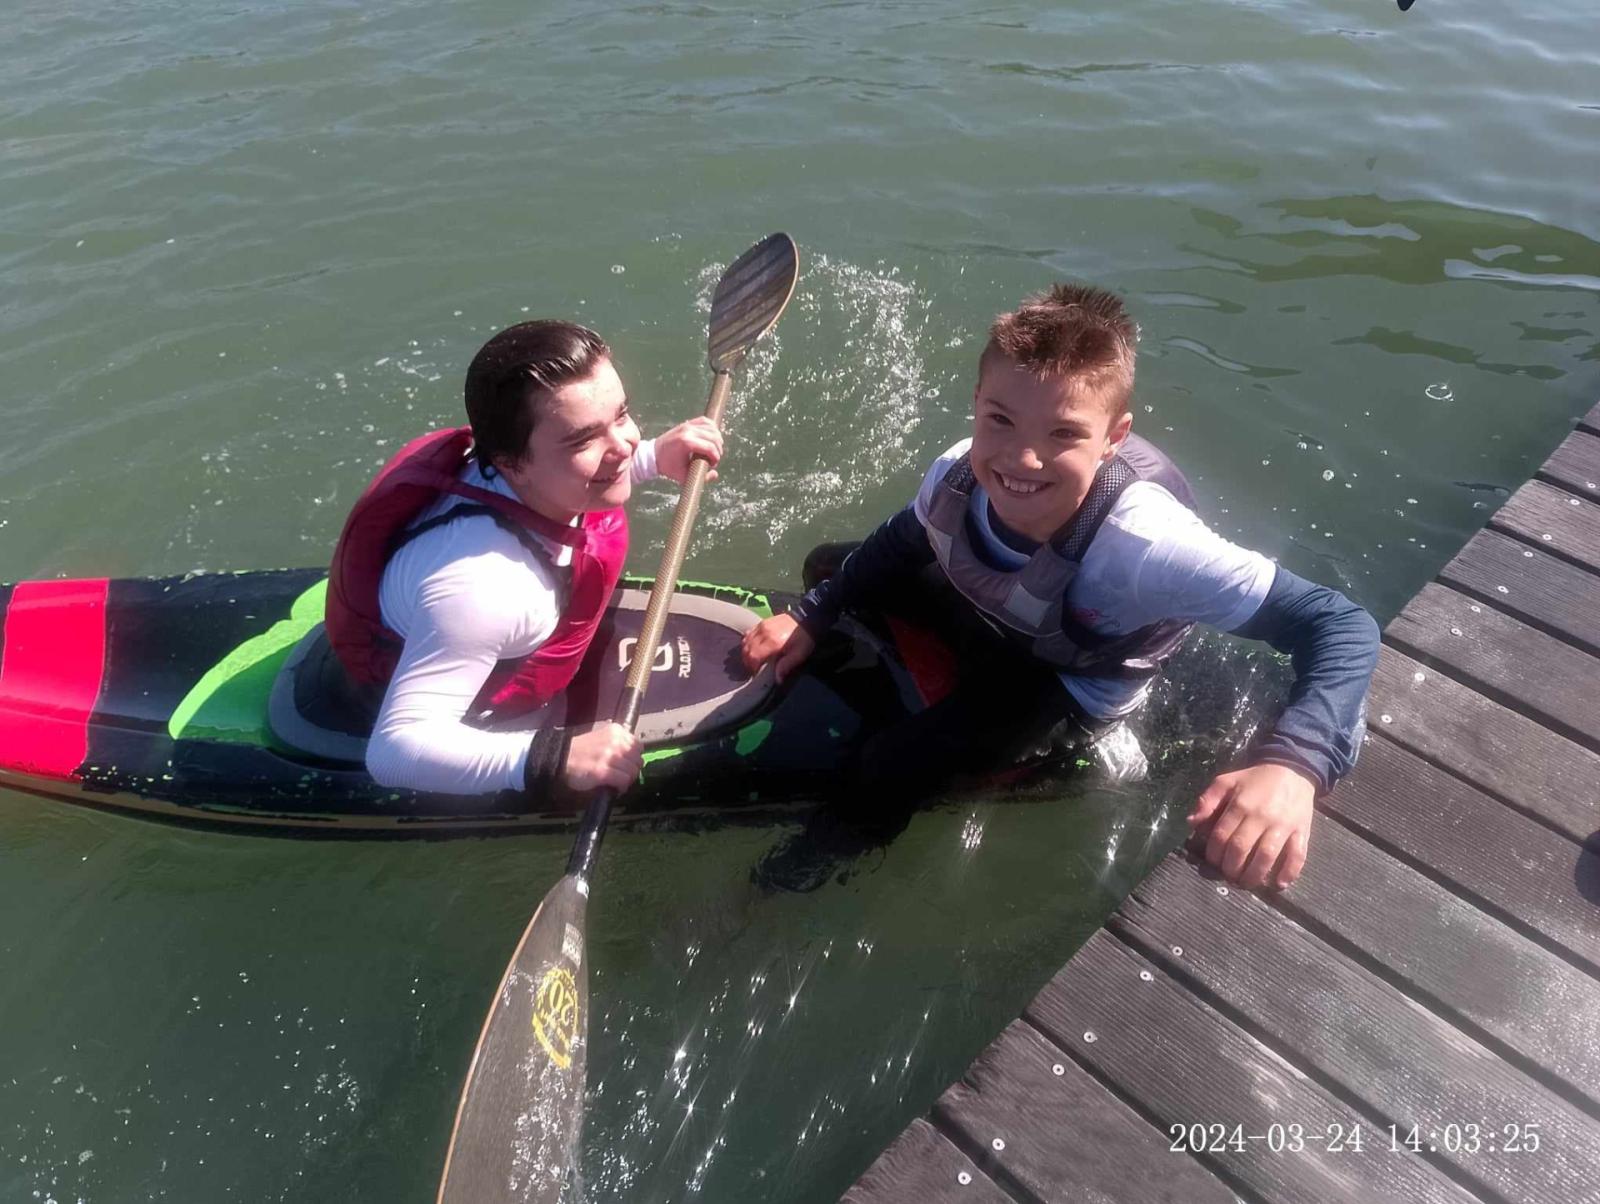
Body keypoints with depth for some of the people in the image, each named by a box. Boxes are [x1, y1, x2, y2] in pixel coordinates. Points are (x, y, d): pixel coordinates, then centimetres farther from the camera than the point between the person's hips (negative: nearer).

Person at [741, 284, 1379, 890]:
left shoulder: (1142, 544, -45)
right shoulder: (959, 475, -30)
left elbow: (1341, 625, -43)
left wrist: (1290, 766, -61)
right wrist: (809, 618, -9)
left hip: (1072, 681, -4)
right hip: (984, 608, 5)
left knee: (887, 767, -14)